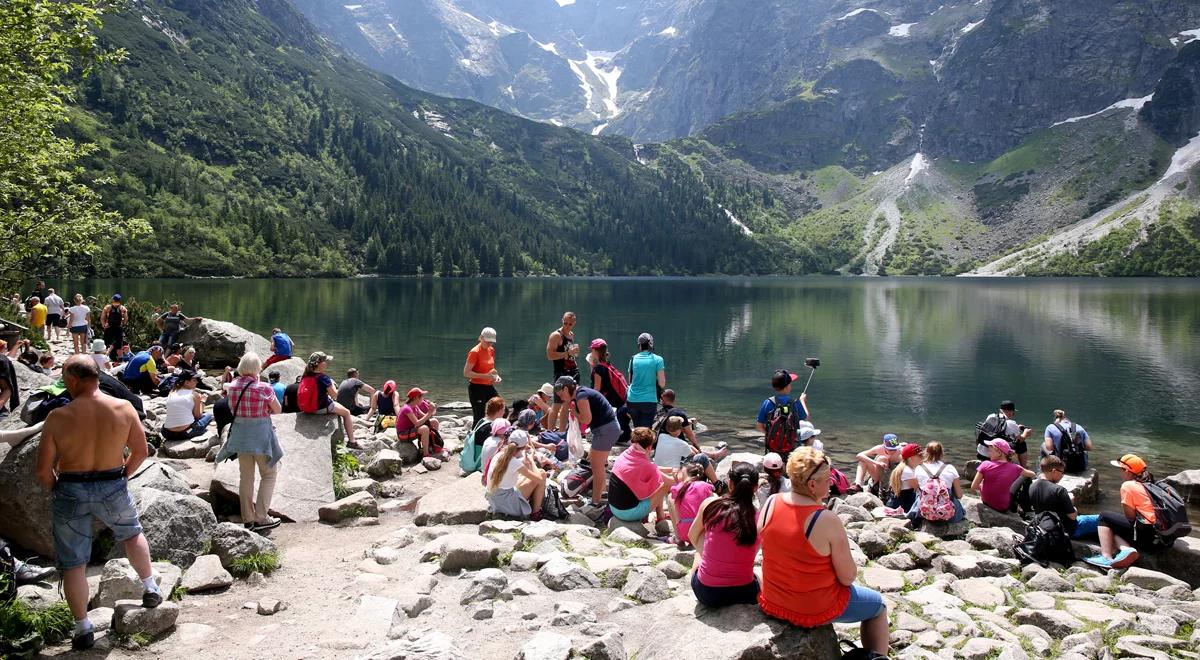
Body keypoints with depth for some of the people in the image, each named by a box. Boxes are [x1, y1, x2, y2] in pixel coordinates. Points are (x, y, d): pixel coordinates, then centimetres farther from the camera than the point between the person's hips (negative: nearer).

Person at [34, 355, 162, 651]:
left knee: (73, 563, 12)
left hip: (70, 491, -1)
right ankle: (150, 588, 36)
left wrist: (57, 490, 10)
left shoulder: (58, 417, -14)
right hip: (113, 488, 2)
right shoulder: (123, 408, -9)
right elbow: (141, 452, -1)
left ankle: (83, 629, 18)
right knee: (132, 533, 31)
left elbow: (43, 470, -9)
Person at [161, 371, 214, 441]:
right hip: (185, 433, -5)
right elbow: (198, 416, 6)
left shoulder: (171, 393, 12)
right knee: (208, 415, 19)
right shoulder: (194, 395, -2)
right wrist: (202, 402, 22)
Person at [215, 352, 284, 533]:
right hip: (260, 435, -5)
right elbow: (278, 410, -6)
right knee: (269, 475, 8)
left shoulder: (231, 387, -2)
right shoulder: (263, 388, -17)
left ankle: (248, 519, 18)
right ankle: (261, 518, 2)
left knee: (246, 476, 13)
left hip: (240, 434, 5)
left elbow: (233, 408, 12)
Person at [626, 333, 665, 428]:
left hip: (632, 400, 3)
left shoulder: (633, 359, 6)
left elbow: (630, 381, 11)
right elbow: (662, 384, -4)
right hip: (649, 401, -3)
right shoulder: (657, 360, -2)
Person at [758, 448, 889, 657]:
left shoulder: (770, 503, -11)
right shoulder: (828, 521, -27)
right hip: (814, 610, -6)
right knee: (878, 605, 20)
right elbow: (848, 577, -18)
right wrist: (842, 557, 1)